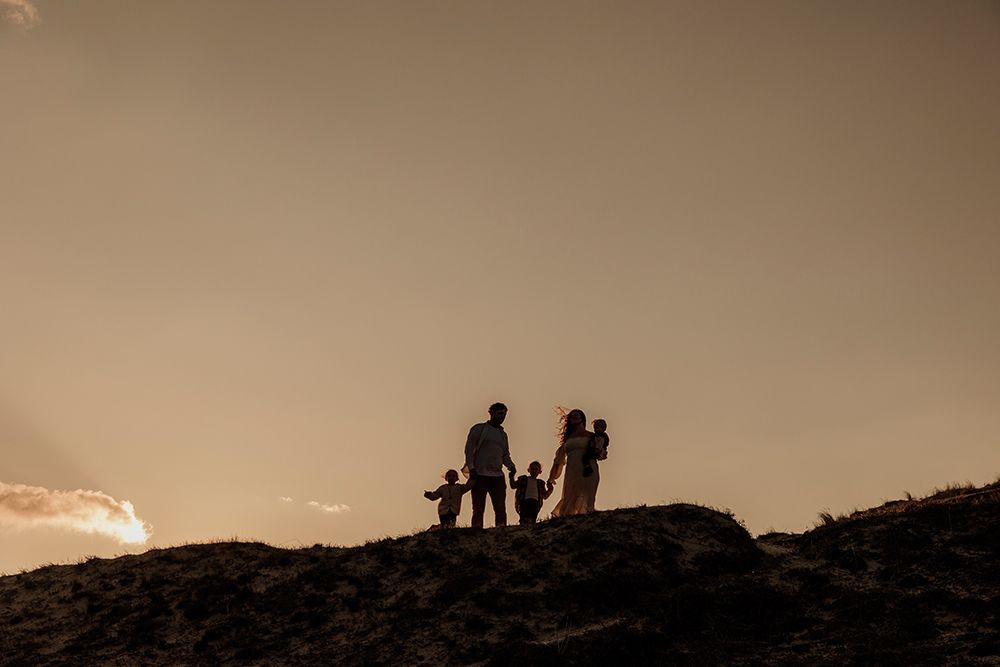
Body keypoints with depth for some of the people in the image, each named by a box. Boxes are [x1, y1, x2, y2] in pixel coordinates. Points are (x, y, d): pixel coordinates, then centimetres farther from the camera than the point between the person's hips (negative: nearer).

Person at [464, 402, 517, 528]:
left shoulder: (503, 434, 22)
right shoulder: (479, 429, 6)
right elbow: (469, 449, 0)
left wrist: (511, 466, 2)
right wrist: (471, 468, -13)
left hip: (497, 476, 5)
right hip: (480, 475, -5)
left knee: (501, 509, -2)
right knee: (478, 510, -4)